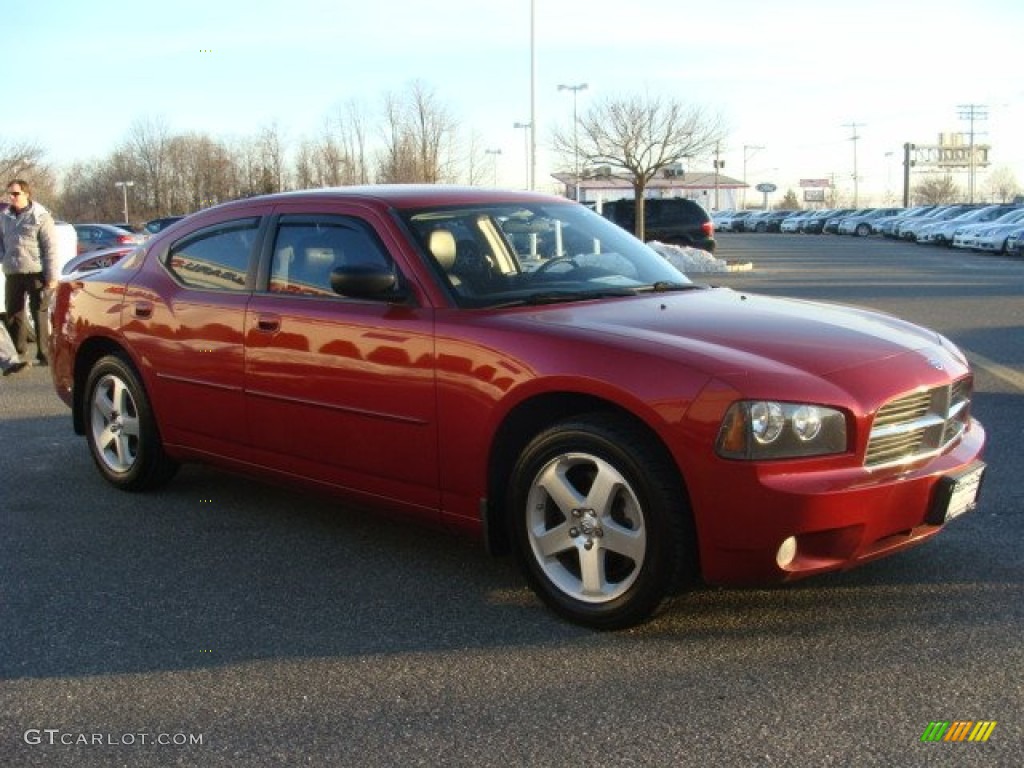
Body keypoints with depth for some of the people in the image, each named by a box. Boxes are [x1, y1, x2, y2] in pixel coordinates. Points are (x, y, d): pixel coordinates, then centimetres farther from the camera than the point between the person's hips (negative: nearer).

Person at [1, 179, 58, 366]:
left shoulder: (40, 217, -5)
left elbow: (51, 248, -8)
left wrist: (52, 276, -12)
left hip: (36, 273, -5)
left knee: (39, 315, 0)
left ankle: (43, 354, 7)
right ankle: (18, 352, 19)